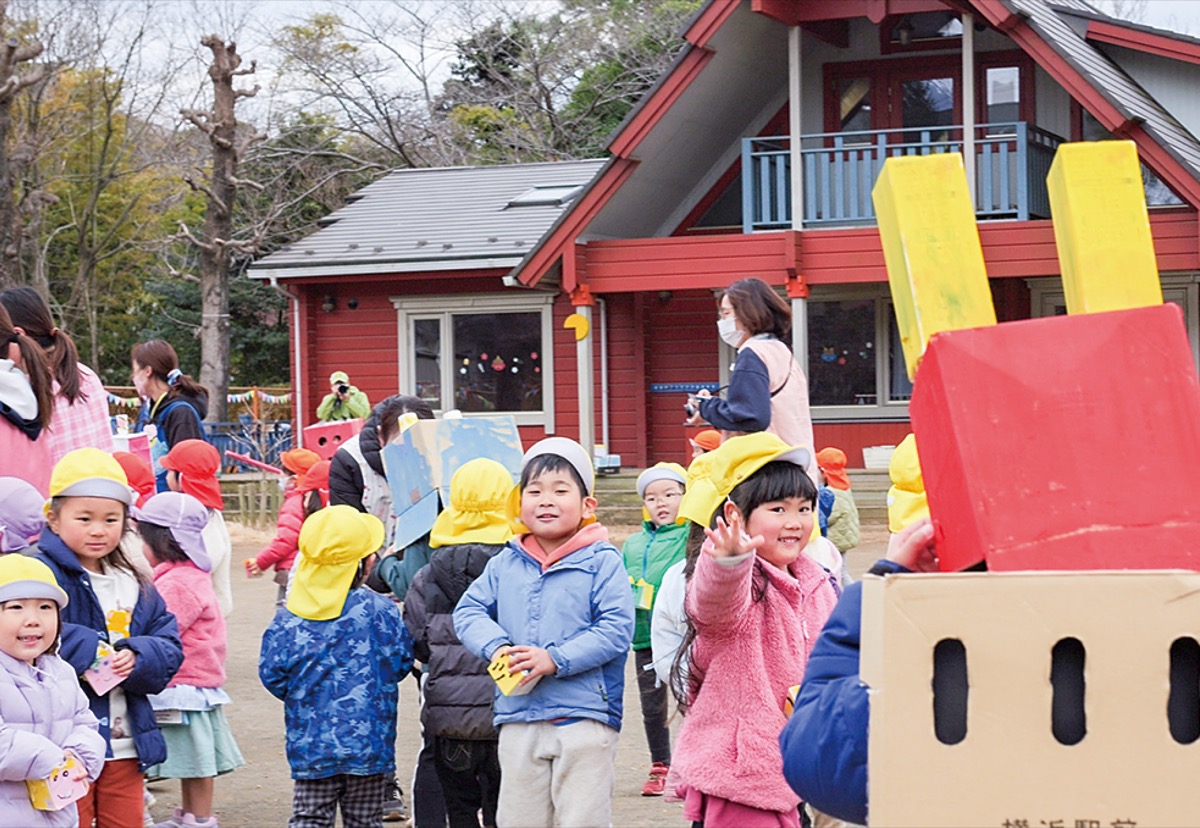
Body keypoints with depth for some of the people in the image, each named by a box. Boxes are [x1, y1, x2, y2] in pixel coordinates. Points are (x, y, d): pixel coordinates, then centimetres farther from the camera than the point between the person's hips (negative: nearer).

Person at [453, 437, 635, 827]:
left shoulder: (601, 561, -4)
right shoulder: (505, 564, 10)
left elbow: (617, 629, -12)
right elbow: (469, 611, 7)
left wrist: (556, 659, -19)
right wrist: (496, 648, -13)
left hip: (584, 717, -4)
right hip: (518, 718, 4)